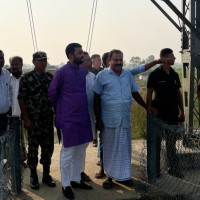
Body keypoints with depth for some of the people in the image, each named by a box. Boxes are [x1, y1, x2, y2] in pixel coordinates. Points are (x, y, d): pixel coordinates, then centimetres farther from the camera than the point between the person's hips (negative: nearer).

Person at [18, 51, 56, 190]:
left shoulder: (51, 78, 7)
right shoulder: (26, 78, -4)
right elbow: (21, 99, -6)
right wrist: (26, 119, -11)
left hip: (48, 119, 4)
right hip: (33, 120, -3)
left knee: (48, 147, 8)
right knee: (33, 147, 5)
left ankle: (46, 174, 23)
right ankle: (33, 176, 19)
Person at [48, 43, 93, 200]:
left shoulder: (82, 70, 9)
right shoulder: (62, 72, -10)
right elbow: (52, 92, -2)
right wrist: (61, 108, 8)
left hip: (83, 117, 7)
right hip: (69, 118, -6)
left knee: (80, 152, 15)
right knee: (67, 153, 3)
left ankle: (76, 180, 30)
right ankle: (66, 185, 16)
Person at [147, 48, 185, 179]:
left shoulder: (175, 75, 9)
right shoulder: (155, 74, -8)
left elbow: (178, 94, 13)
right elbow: (149, 94, -8)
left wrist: (182, 111, 11)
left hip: (173, 114, 5)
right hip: (159, 113, -5)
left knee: (172, 143, 12)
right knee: (156, 143, 6)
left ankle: (174, 168, 22)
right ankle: (155, 170, 17)